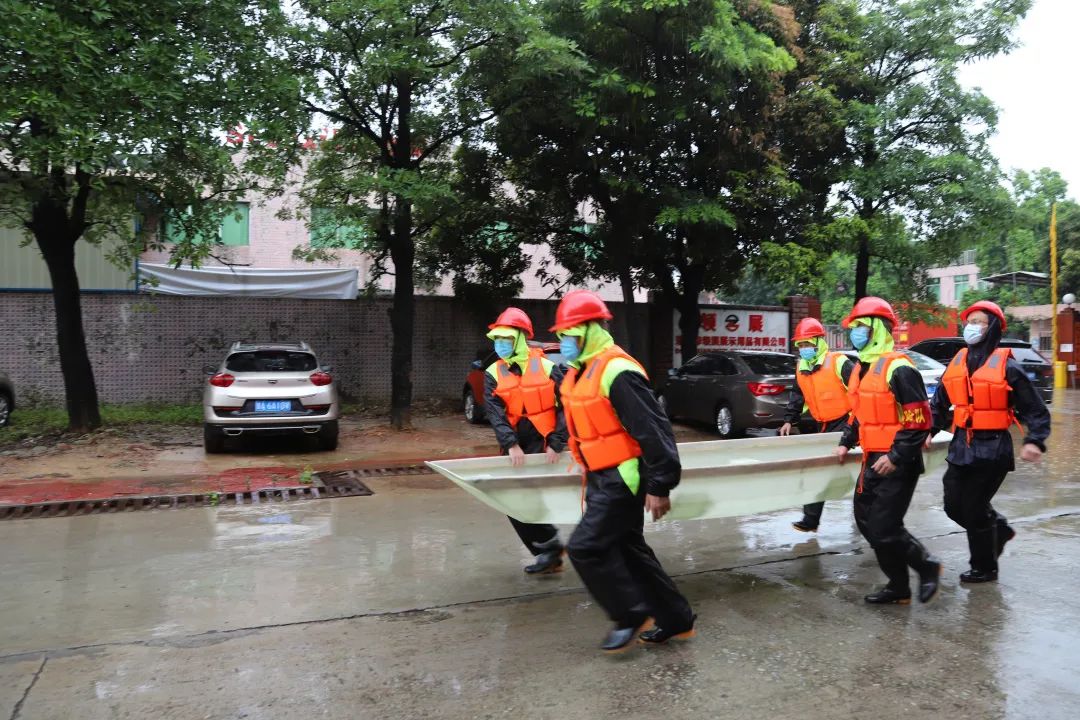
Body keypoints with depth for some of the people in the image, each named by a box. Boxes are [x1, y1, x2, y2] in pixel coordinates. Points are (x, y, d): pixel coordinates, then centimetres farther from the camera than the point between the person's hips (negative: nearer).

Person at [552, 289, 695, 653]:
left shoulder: (617, 372, -21)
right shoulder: (581, 370, 9)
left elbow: (654, 430, -22)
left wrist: (659, 486, -20)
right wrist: (589, 474, 24)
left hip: (623, 479, -10)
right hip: (602, 478, 10)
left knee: (586, 547, -9)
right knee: (628, 548, 15)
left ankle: (631, 615, 10)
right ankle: (676, 619, 28)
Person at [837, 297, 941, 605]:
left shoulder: (898, 368, -16)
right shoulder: (862, 368, 13)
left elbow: (919, 419, -20)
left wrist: (896, 457, -21)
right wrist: (846, 442, 17)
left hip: (897, 463, -10)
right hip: (873, 460, 10)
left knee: (883, 530, -8)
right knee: (866, 521, 12)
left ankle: (927, 567, 19)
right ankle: (898, 587, 25)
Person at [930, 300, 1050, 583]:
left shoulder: (1006, 366, -9)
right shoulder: (957, 363, 7)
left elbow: (1036, 411, -6)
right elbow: (940, 404, 16)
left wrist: (1035, 441, -21)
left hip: (992, 449, -6)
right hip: (961, 446, 6)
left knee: (974, 508, 1)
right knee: (954, 506, 10)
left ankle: (984, 568, 22)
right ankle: (999, 528, 38)